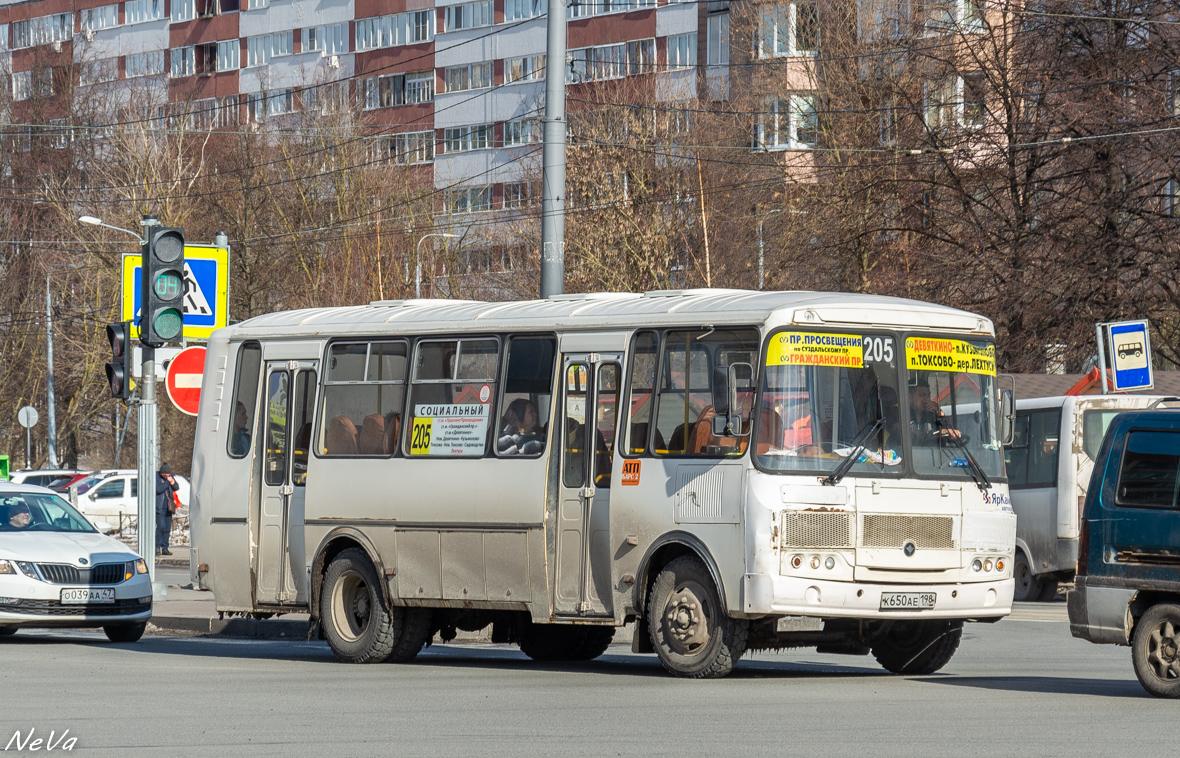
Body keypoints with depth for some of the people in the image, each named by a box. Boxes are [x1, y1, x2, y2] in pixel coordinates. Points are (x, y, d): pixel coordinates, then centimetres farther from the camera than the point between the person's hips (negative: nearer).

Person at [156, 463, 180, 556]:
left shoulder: (170, 476, 9)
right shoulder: (156, 477, -8)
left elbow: (176, 488, 13)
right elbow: (159, 489, -20)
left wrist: (173, 482, -7)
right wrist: (168, 482, -15)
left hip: (168, 506, 6)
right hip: (159, 506, -6)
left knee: (167, 527, 6)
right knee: (161, 526, -14)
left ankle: (164, 548, 12)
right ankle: (157, 547, -5)